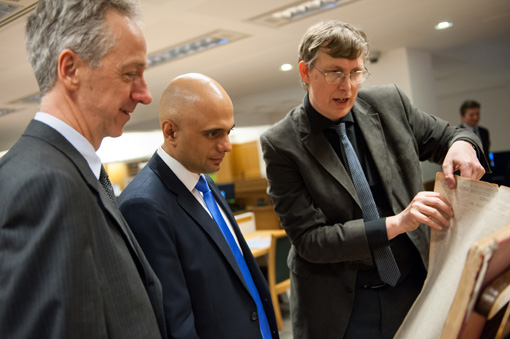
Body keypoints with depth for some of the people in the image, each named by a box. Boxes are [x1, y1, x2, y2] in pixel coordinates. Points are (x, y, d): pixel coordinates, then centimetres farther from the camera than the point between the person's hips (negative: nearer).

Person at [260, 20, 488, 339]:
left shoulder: (390, 102, -4)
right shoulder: (281, 144, -14)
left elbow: (447, 137, 11)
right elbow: (308, 240, -16)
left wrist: (463, 145, -13)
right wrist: (396, 223, -24)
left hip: (416, 287, 4)